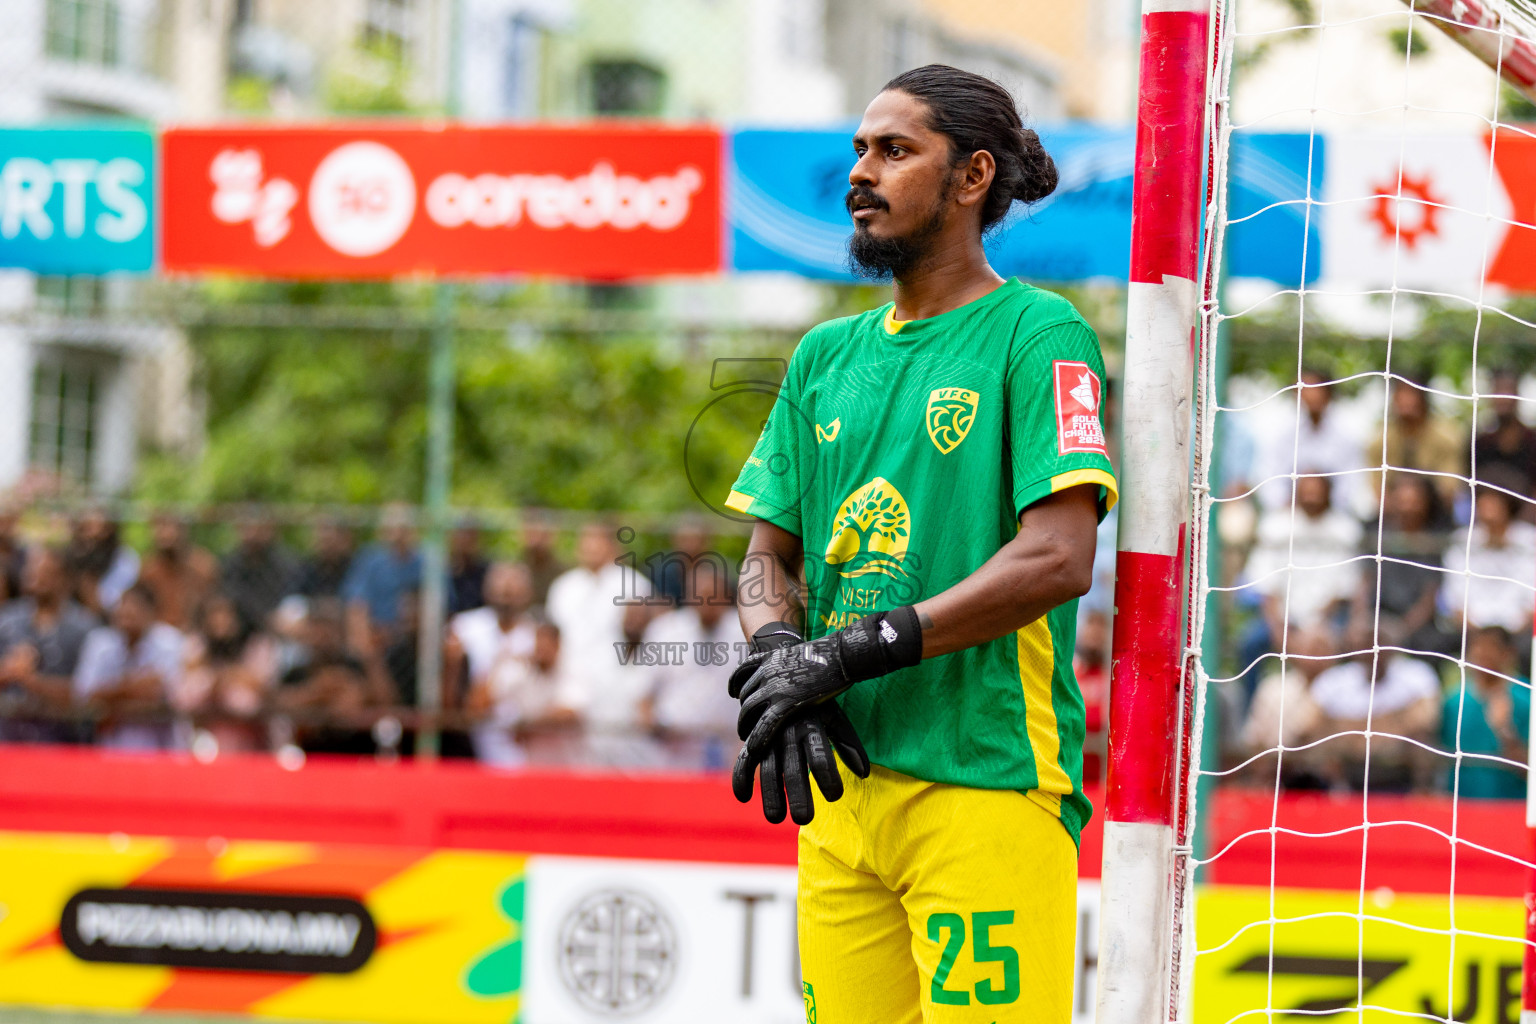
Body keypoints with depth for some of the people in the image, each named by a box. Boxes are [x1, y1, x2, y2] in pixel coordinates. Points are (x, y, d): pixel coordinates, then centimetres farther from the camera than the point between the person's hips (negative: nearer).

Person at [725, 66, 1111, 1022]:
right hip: (841, 782, 6)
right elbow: (769, 558, 19)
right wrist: (782, 656, -5)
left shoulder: (1037, 333, -2)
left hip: (988, 776, -6)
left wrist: (854, 651, -15)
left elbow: (1059, 559, -13)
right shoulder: (826, 356, 19)